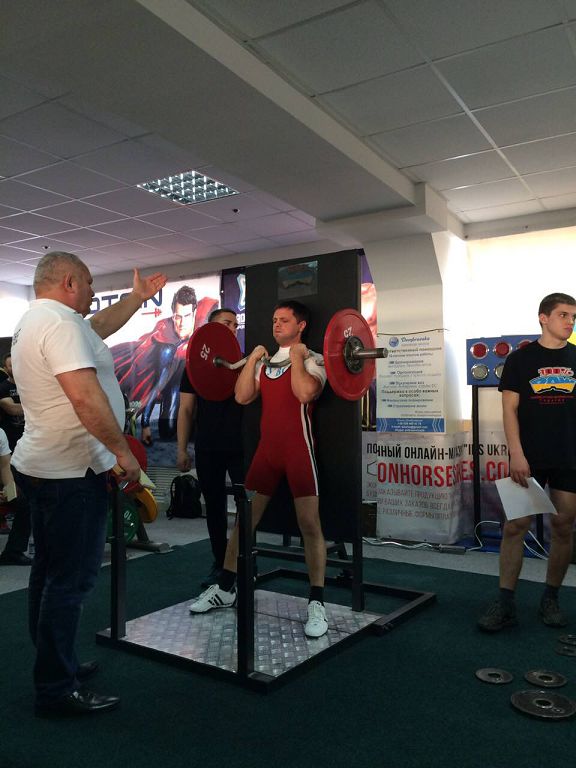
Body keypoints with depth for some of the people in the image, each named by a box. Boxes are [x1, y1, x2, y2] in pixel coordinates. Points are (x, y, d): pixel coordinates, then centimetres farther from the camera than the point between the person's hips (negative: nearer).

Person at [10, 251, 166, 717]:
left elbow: (98, 327, 31)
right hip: (72, 474, -11)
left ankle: (56, 665, 32)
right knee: (71, 580, -3)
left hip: (40, 468, 11)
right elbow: (85, 396, -28)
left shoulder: (34, 321, 15)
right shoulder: (60, 323, -18)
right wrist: (122, 450, -21)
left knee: (51, 573, 18)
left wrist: (138, 298, 36)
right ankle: (57, 690, 8)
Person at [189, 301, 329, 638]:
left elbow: (305, 394, -21)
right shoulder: (266, 362, 17)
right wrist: (252, 359, 4)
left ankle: (317, 604, 2)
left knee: (309, 524, -7)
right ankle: (225, 589, 21)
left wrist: (296, 356, -13)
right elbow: (243, 396, 5)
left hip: (299, 450, -6)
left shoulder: (313, 359, -2)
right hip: (267, 449, 6)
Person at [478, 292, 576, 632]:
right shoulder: (521, 358, 1)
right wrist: (516, 454, -11)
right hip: (529, 458, -2)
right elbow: (510, 409, -2)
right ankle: (506, 604, 3)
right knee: (515, 527, -3)